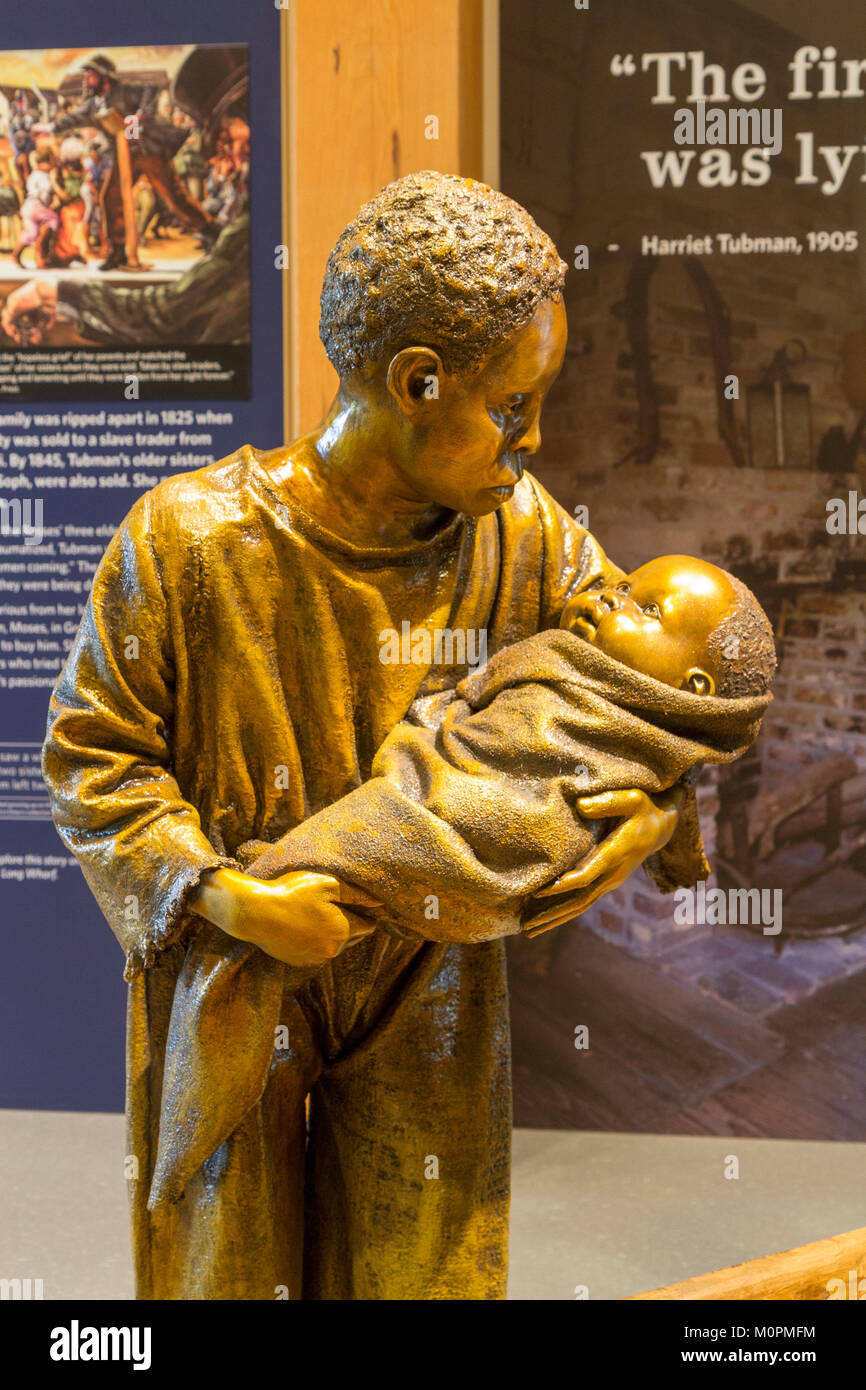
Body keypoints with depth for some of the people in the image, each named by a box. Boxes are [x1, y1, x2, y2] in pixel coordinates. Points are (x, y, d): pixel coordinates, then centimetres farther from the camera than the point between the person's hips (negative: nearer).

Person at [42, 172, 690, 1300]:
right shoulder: (189, 537, -19)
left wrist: (656, 806, -16)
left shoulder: (525, 533, -10)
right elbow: (90, 755, -11)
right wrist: (221, 896, -23)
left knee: (424, 1268, 16)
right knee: (228, 1265, 15)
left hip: (427, 995, 3)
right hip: (235, 990, -2)